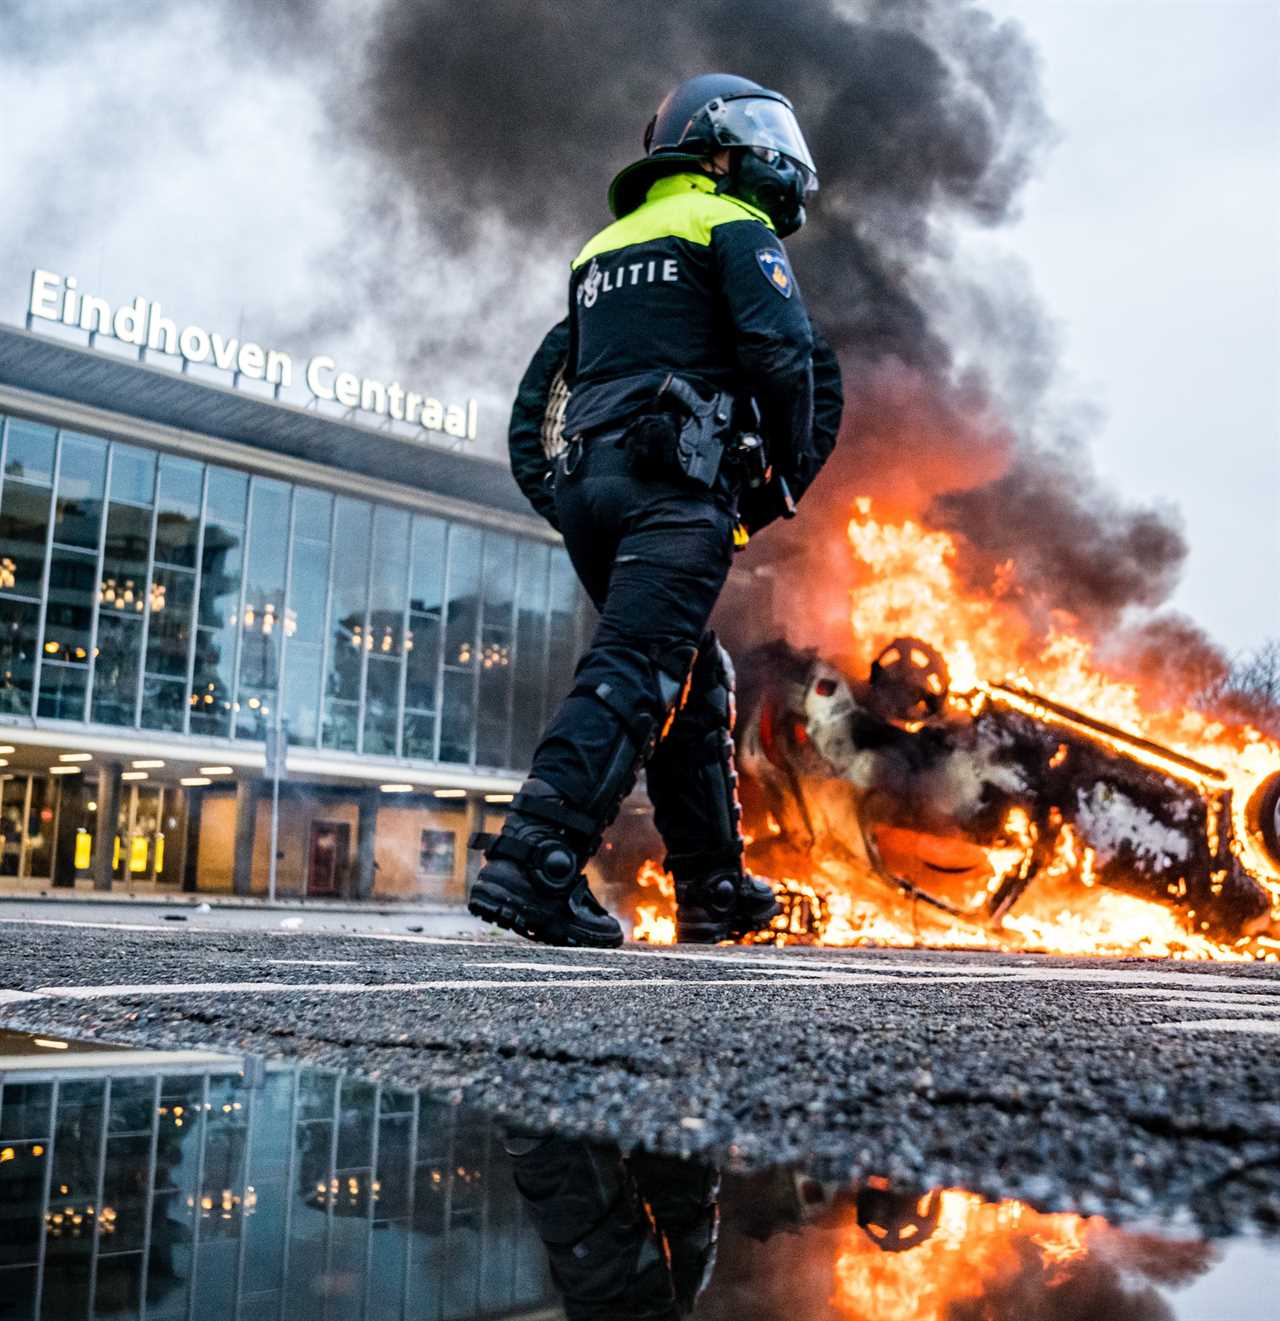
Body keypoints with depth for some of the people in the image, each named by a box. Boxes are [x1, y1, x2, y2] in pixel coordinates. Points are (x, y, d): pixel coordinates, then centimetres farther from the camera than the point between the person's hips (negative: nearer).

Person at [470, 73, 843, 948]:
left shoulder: (604, 249, 30)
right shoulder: (734, 228, 7)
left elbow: (541, 388, 25)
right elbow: (785, 355, -8)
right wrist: (788, 478, 2)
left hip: (581, 479, 8)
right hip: (676, 483, -7)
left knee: (697, 683, 14)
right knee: (632, 675, -15)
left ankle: (715, 889, 18)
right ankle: (532, 863, -25)